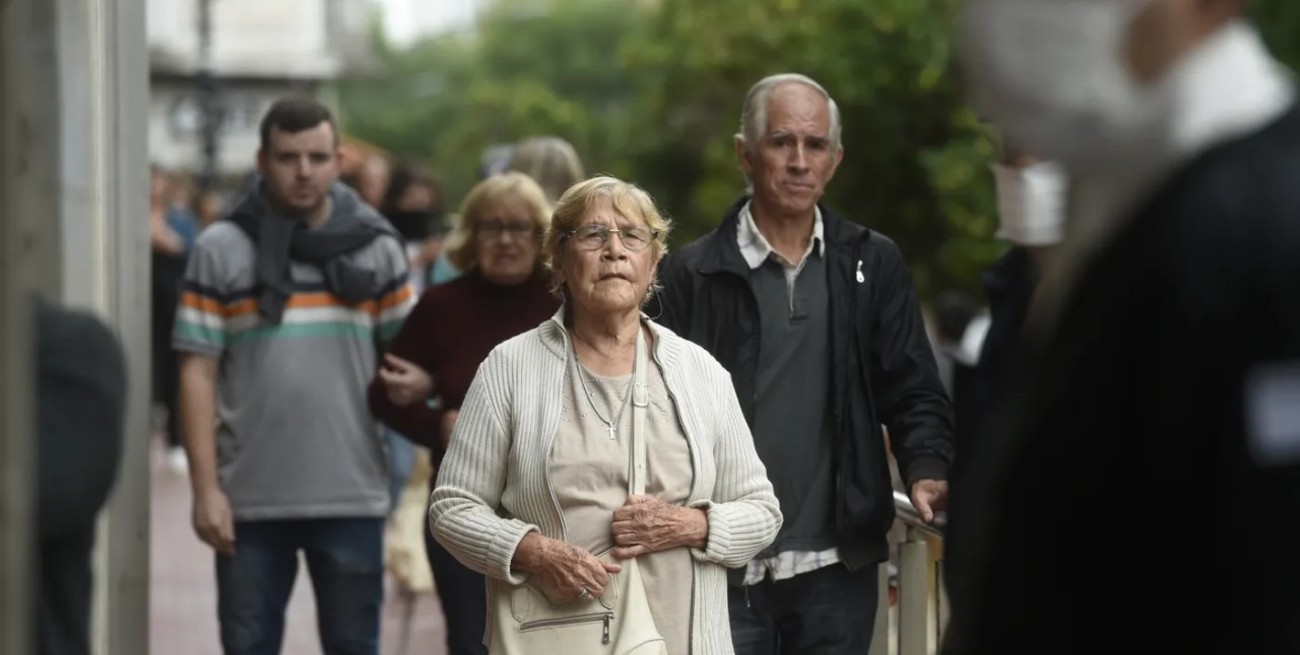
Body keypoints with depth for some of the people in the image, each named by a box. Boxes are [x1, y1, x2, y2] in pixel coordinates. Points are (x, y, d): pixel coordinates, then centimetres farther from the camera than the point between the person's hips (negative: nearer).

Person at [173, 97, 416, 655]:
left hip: (352, 494, 1)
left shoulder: (376, 248, 5)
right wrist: (205, 486, -7)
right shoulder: (221, 249, 0)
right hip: (251, 496, -1)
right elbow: (199, 372, -2)